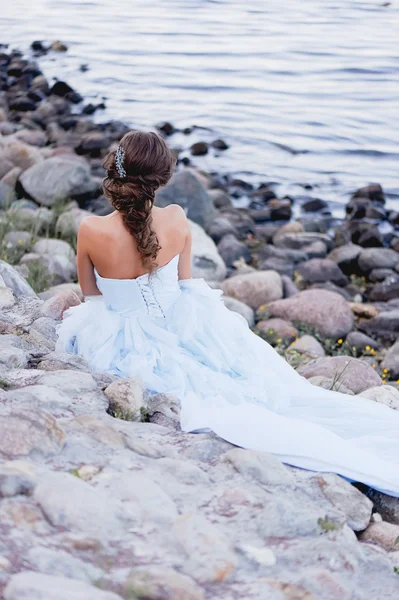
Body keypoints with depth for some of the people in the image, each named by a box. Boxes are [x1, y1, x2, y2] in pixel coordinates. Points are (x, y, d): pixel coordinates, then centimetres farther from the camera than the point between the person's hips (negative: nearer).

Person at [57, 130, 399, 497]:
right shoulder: (176, 221, -10)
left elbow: (90, 293, 3)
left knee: (214, 407, -2)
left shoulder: (91, 231, -17)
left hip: (130, 346, -2)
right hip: (182, 325, 2)